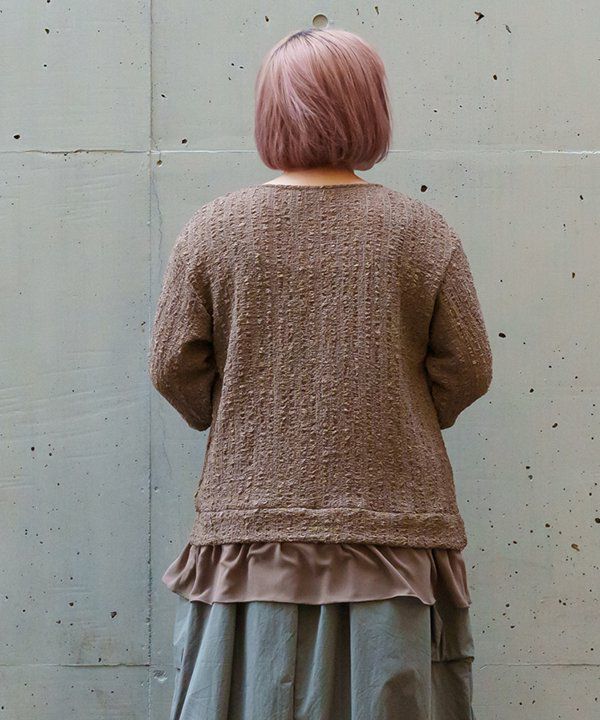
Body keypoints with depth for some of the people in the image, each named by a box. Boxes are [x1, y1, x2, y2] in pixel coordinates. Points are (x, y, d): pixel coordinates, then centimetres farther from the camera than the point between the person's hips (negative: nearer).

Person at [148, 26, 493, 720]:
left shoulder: (212, 227, -1)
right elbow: (467, 368, 0)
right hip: (395, 530, 0)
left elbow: (173, 365, -1)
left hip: (251, 522, 1)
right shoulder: (424, 232, -1)